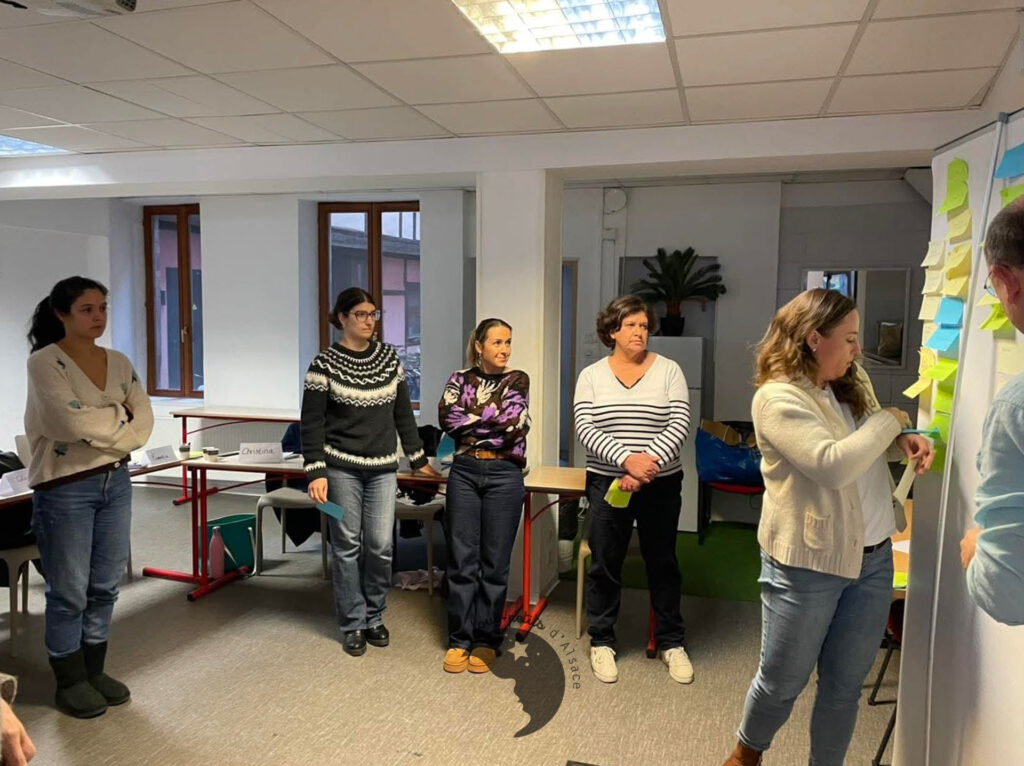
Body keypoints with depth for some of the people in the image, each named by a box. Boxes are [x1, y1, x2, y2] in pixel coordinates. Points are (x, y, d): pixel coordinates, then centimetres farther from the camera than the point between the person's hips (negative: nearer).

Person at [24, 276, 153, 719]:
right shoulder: (45, 363, -10)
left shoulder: (119, 363, 7)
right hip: (64, 489, -5)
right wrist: (118, 413, -7)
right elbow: (73, 421, -22)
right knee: (69, 593, 6)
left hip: (115, 483, 6)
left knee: (105, 587, 13)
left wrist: (96, 432, -12)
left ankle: (94, 670, 30)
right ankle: (70, 682, 22)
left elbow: (143, 425, 1)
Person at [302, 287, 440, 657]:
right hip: (341, 468, -3)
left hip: (383, 468, 3)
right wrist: (316, 473, -13)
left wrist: (418, 459, 13)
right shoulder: (325, 363, -7)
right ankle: (353, 624, 19)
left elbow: (403, 413, 12)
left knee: (380, 545, 3)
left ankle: (374, 617, 23)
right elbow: (312, 422, -7)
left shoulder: (389, 357, 5)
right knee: (347, 545, 4)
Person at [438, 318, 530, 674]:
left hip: (504, 475, -1)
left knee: (494, 562, 5)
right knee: (462, 559, 5)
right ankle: (459, 639, 17)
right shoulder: (461, 378, 8)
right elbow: (446, 418, -8)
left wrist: (470, 419, -4)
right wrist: (493, 419, -10)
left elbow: (513, 423, -12)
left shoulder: (517, 380, 4)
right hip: (464, 473, 1)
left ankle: (487, 641, 18)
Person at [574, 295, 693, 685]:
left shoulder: (669, 370, -1)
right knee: (605, 564, 9)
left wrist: (649, 463, -23)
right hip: (607, 482, 0)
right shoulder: (591, 376, 1)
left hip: (661, 484, 0)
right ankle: (601, 641, 25)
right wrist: (628, 459, -24)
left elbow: (679, 424, -10)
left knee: (662, 563, 13)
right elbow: (585, 428, -10)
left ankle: (671, 642, 29)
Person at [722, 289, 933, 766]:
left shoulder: (851, 385, 7)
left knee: (844, 685, 16)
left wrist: (903, 442, -1)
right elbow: (834, 465, -27)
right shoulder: (778, 397, -18)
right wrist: (889, 421, -13)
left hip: (873, 556, 7)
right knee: (783, 681, 13)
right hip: (808, 563, -6)